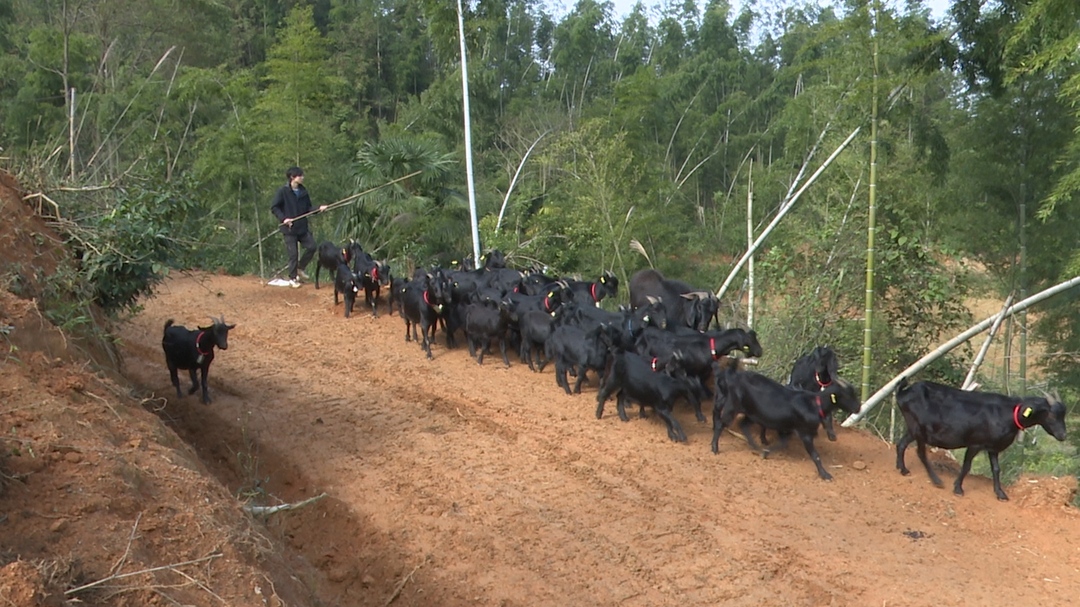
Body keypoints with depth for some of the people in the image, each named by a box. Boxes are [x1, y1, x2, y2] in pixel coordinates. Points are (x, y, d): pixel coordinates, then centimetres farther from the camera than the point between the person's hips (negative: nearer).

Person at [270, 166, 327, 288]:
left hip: (302, 227, 5)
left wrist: (319, 209, -8)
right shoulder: (283, 191, -10)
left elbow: (308, 208, 10)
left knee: (311, 247, 1)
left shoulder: (303, 191, 5)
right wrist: (283, 218, -20)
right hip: (289, 228, -5)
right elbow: (274, 207, -8)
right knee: (293, 254, -1)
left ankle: (300, 268, 22)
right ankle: (293, 278, 14)